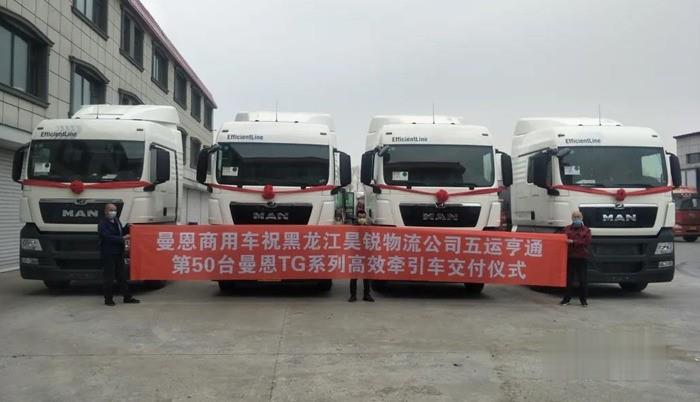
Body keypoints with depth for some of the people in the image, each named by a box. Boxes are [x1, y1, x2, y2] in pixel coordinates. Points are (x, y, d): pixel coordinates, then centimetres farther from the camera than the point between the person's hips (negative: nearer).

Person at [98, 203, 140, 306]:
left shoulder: (116, 220, 14)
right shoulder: (102, 223, -11)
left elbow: (121, 232, 21)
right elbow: (108, 237, -22)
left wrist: (128, 228, 3)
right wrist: (123, 238, -25)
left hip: (118, 253, 8)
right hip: (108, 254, -8)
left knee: (122, 275, 11)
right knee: (109, 277, -1)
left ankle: (127, 297, 16)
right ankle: (108, 299, 10)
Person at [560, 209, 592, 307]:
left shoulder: (586, 230, 5)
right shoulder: (566, 229, 12)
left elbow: (587, 242, -9)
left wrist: (573, 242, -16)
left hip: (582, 258, -1)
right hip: (569, 257, 2)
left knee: (583, 280, 3)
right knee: (568, 279, 4)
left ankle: (583, 300, 13)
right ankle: (566, 299, 11)